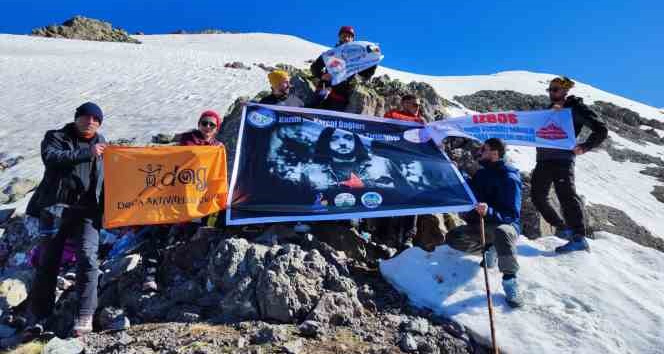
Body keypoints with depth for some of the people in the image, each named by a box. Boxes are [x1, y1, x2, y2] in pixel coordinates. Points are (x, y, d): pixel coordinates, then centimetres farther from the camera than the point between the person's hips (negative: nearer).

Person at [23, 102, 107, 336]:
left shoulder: (101, 144, 16)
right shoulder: (56, 137, 8)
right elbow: (50, 157, -15)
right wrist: (86, 153, -20)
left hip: (87, 211, 1)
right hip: (55, 208, -1)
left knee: (88, 259, -12)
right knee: (48, 262, 6)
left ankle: (84, 316, -5)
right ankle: (37, 314, 23)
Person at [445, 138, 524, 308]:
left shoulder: (509, 178, -16)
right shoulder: (482, 173, 7)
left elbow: (512, 215, -21)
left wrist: (489, 212, -40)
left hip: (505, 224, -6)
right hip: (480, 225, 6)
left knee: (502, 232, -42)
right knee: (452, 238, -16)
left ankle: (510, 280, -25)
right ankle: (489, 248, 4)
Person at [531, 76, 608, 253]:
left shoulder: (576, 108, 3)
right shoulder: (548, 110, 22)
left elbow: (601, 130, 1)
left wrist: (584, 147, -8)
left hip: (563, 160, -7)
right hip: (543, 160, 7)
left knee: (567, 196, -14)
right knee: (538, 196, 6)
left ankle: (579, 238, -14)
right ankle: (562, 226, 20)